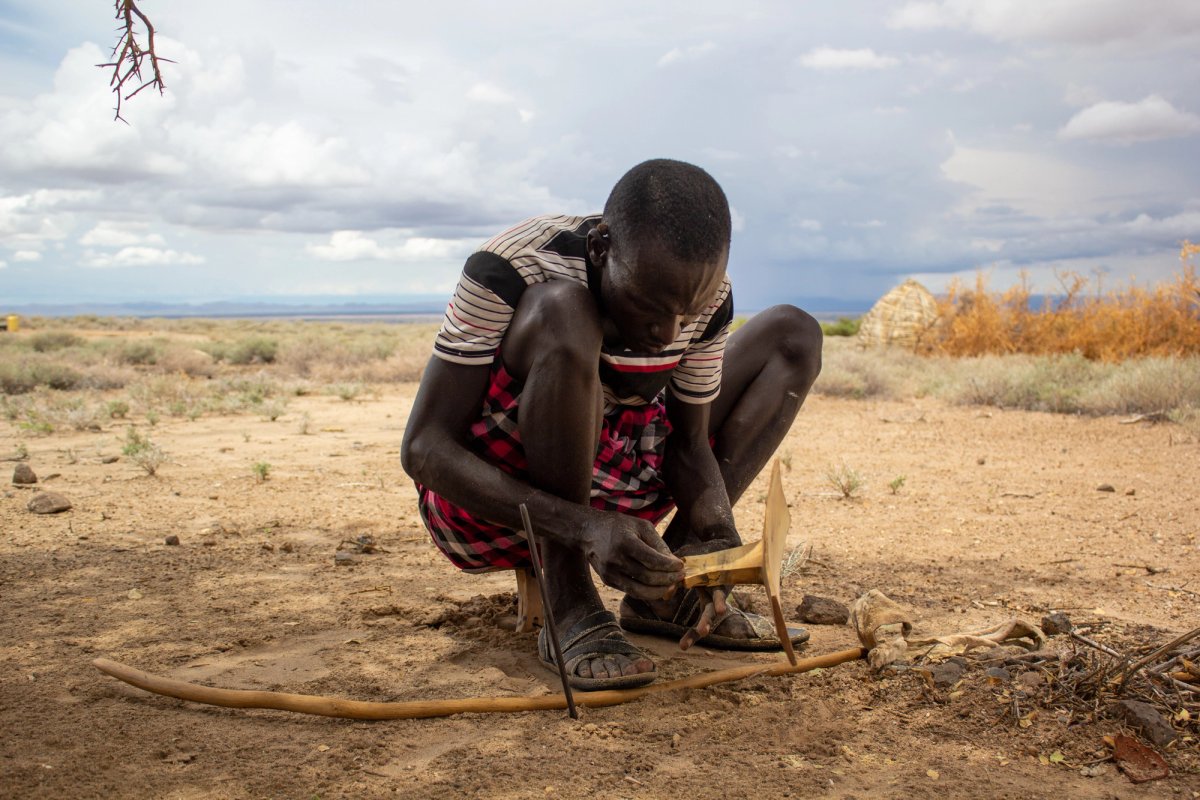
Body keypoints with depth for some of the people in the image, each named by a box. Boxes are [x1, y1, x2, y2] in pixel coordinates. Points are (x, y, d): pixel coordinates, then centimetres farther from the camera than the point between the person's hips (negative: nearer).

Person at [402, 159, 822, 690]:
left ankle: (665, 591, -8)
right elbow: (423, 448, -28)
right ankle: (569, 611, -23)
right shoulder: (510, 272, -25)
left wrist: (718, 533, -25)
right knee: (562, 311, -34)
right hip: (487, 499, -5)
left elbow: (689, 442, -2)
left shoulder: (707, 300, -11)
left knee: (793, 335, 3)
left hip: (601, 481, 6)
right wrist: (585, 527, -40)